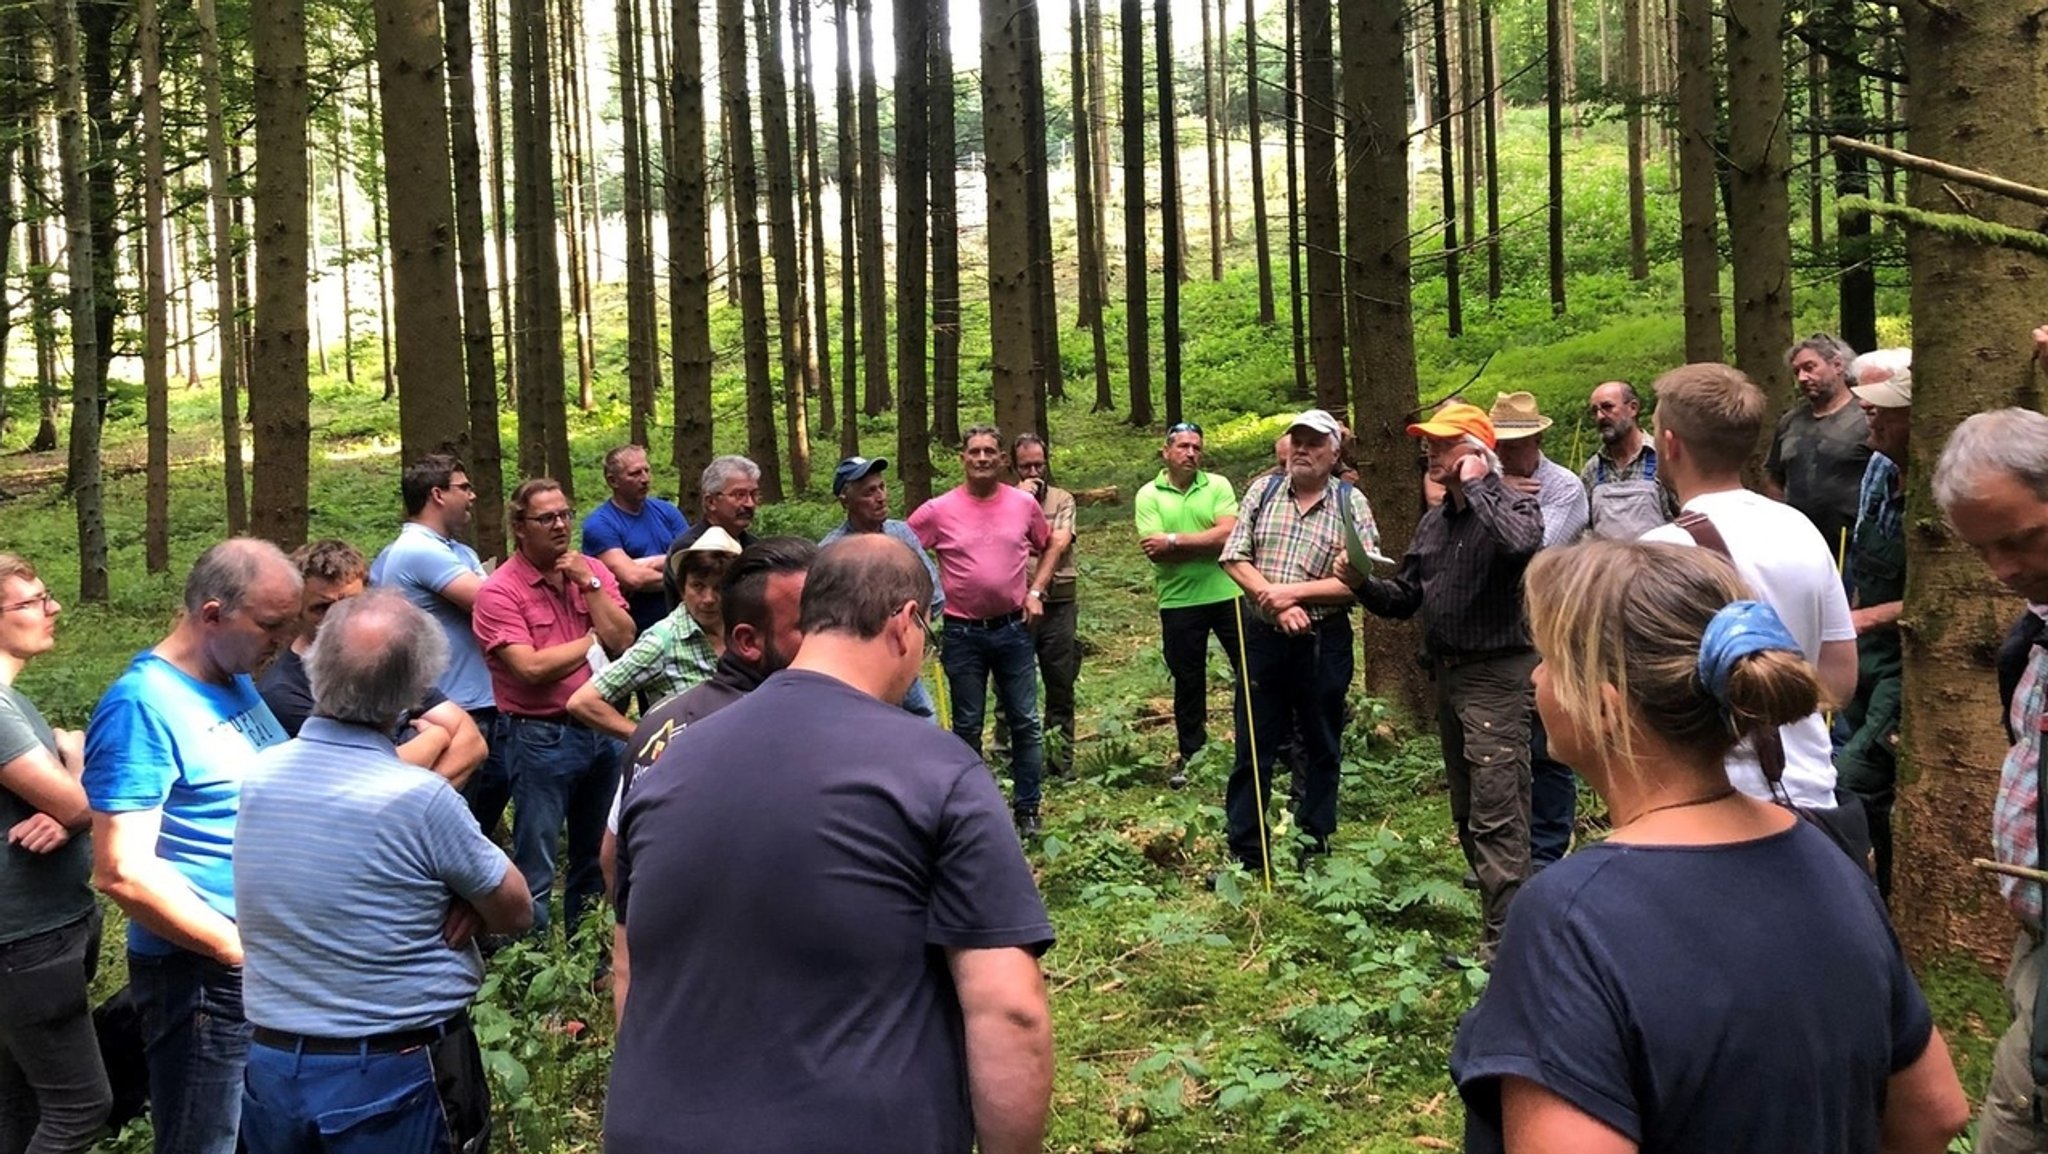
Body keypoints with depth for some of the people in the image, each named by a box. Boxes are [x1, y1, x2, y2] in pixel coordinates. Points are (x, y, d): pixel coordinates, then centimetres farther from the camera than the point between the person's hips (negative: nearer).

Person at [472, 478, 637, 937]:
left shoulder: (592, 572, 5)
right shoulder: (500, 591, -11)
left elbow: (623, 640, -5)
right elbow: (531, 668, -20)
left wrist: (589, 584, -13)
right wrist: (594, 640, -9)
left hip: (602, 729, 6)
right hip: (540, 738, -6)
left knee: (599, 856, 19)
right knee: (534, 868, 3)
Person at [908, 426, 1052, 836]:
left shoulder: (1024, 504, 0)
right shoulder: (938, 510, -6)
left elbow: (1047, 547, 17)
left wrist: (1035, 591, 8)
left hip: (1013, 629, 1)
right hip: (963, 633, -1)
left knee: (1024, 723, 6)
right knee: (967, 727, 9)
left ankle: (1027, 809, 18)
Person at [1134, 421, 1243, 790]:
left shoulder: (1218, 485, 1)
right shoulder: (1149, 495, 0)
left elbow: (1229, 535, -13)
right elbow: (1155, 551, -12)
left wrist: (1174, 541, -15)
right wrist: (1208, 544, -13)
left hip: (1228, 594, 0)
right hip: (1178, 602, 0)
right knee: (1187, 682, 11)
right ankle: (1189, 755, 24)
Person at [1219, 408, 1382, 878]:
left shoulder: (1351, 502, -3)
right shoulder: (1263, 491, 5)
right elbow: (1234, 558, 0)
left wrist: (1295, 592, -16)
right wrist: (1276, 603, -13)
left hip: (1323, 643, -2)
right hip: (1262, 638, 2)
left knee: (1320, 748, 10)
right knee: (1252, 746, 6)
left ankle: (1313, 849, 23)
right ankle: (1245, 852, 15)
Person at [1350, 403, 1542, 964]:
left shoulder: (1512, 505, -9)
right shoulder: (1434, 523, 15)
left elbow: (1520, 544, -34)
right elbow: (1404, 598, 16)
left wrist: (1475, 486, -21)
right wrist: (1363, 583, -4)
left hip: (1496, 674, -9)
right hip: (1448, 672, 9)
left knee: (1497, 817, -10)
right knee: (1468, 813, 16)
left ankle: (1502, 946, -8)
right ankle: (1500, 919, 28)